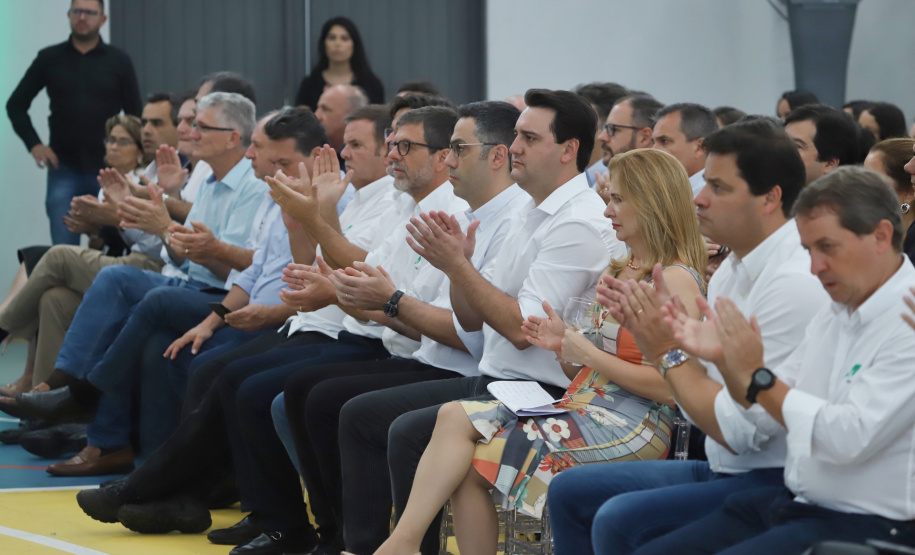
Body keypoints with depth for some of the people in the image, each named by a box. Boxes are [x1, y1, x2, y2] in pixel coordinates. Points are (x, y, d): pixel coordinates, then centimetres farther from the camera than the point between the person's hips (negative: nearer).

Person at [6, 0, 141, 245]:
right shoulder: (49, 59, 6)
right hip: (63, 167, 0)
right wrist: (33, 144, -1)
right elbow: (16, 105, 11)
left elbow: (134, 114, 9)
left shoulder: (118, 61, 5)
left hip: (107, 167, 0)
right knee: (63, 247, -5)